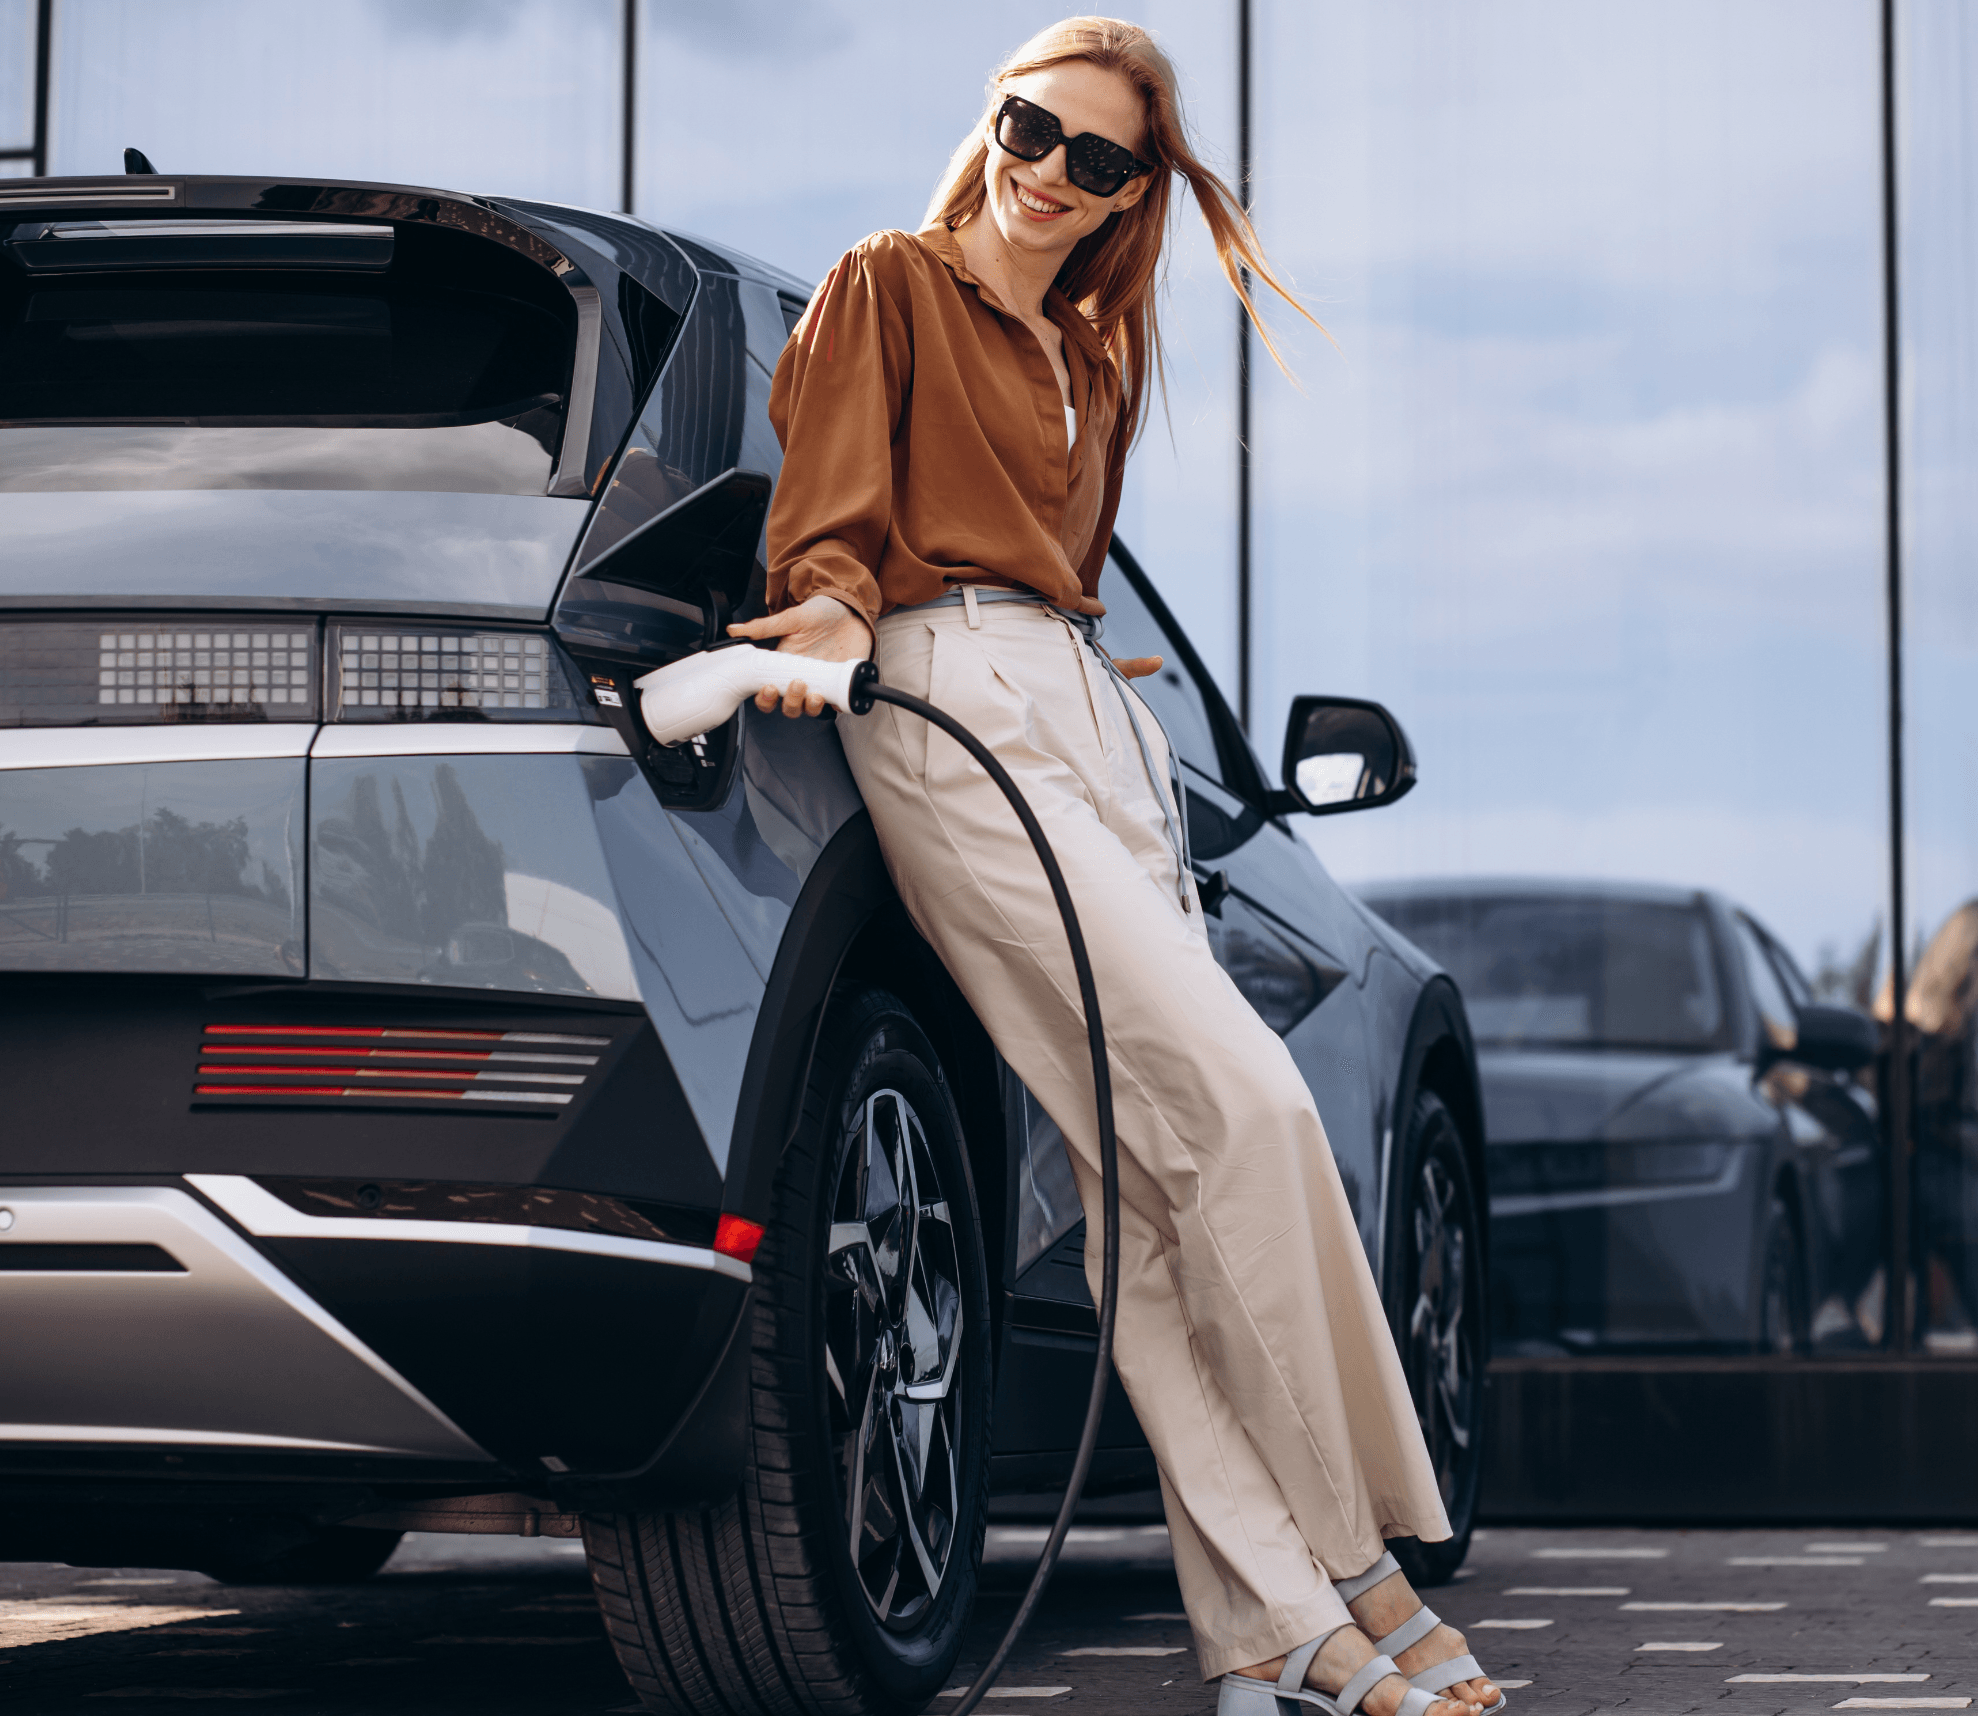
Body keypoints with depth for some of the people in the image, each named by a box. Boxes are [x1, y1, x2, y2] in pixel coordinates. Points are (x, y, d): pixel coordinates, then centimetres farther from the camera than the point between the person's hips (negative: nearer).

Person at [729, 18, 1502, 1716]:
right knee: (1241, 1101, -21)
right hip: (951, 701, -7)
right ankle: (1350, 1567, -17)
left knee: (1158, 1180, -6)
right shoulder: (889, 287, 9)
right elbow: (835, 508, -2)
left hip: (1090, 719, 7)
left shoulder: (1089, 355, 29)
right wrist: (835, 609, -19)